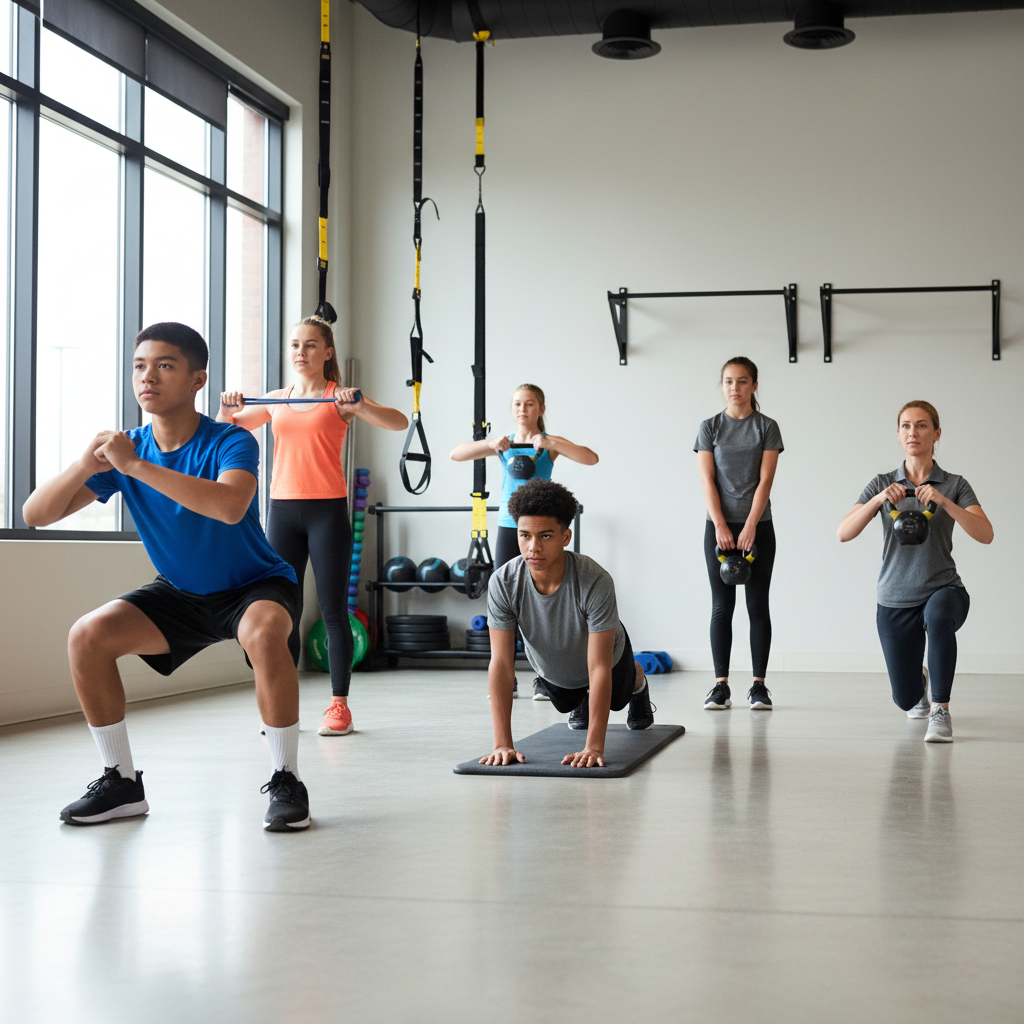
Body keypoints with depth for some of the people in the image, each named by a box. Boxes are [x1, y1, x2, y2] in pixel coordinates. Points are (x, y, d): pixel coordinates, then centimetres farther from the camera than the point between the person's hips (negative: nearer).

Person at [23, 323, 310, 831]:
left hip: (255, 585, -5)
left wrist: (135, 466, -46)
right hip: (181, 592, 5)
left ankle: (285, 780, -20)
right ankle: (122, 783, 1)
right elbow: (36, 514, -14)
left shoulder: (231, 443, -24)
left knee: (264, 632, -38)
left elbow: (230, 507, -47)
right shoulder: (124, 447, -10)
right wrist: (84, 466, -34)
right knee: (87, 635, -15)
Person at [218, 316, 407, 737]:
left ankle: (339, 706, 5)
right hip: (282, 509, 4)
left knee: (333, 610, 0)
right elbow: (225, 431, 17)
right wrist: (227, 412, -4)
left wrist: (359, 407, -27)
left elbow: (399, 422, -10)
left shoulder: (340, 397, 1)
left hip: (327, 510, -4)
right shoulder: (275, 399, 12)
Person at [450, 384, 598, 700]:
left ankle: (544, 680, 7)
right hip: (508, 528, 3)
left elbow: (591, 458, -16)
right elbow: (455, 454, 0)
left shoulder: (550, 444, 0)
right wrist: (489, 445, -16)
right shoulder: (503, 444, 9)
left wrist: (549, 443, -25)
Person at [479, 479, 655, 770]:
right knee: (566, 704, 29)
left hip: (607, 654, -2)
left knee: (617, 698, 29)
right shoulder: (503, 583, -38)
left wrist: (594, 747, -46)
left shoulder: (595, 582, -45)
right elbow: (501, 663, -35)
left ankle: (638, 684, 62)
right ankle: (583, 699, 62)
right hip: (550, 667, 2)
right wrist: (503, 744, -39)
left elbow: (598, 668, -42)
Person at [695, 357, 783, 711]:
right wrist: (720, 526, -12)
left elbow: (765, 480, -5)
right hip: (719, 525, 1)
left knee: (757, 605, 1)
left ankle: (758, 685, 5)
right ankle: (721, 685, 2)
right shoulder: (710, 427, 5)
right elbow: (707, 480, -2)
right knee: (722, 606, 1)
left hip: (757, 526, 0)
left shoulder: (767, 427, 3)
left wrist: (750, 527, -14)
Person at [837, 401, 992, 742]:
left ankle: (941, 711, -26)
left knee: (938, 615, -40)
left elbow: (985, 534, -17)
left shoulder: (954, 485, -2)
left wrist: (944, 501, -31)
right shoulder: (882, 484, 1)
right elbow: (844, 533, -11)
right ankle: (919, 679, 46)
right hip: (894, 600, 2)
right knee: (905, 700, 8)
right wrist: (879, 499, -27)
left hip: (943, 590, -2)